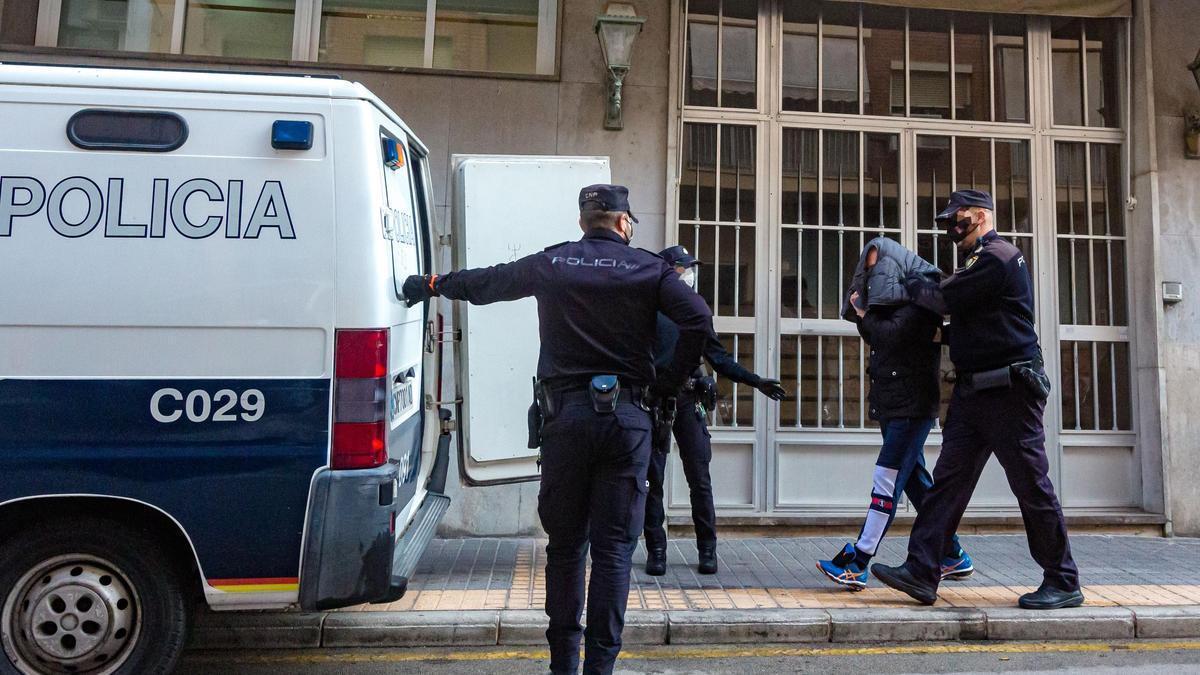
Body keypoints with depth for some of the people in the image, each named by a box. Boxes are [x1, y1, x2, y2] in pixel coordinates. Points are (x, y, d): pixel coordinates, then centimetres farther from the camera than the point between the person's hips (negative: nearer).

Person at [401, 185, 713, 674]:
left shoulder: (550, 264, 8)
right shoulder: (648, 268, 4)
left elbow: (482, 283, 19)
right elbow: (698, 319, -9)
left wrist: (431, 285, 38)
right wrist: (668, 385, 1)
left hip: (565, 414, 1)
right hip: (628, 417, -1)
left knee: (565, 541, 13)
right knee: (613, 546, 4)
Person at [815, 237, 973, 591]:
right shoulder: (892, 300, 19)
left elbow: (892, 334, -21)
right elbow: (877, 340, 12)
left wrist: (865, 314, -5)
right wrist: (863, 316, -2)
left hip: (912, 405, -9)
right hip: (894, 402, 9)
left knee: (886, 481, -12)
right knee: (916, 481, 12)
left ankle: (856, 565, -14)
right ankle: (953, 557, 23)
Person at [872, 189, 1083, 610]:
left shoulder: (997, 257, -10)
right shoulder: (980, 260, 22)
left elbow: (945, 299, -13)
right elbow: (955, 305, 20)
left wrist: (910, 285, 3)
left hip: (1009, 390, -10)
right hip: (973, 392, 10)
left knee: (1031, 485, -1)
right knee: (948, 479, 2)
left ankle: (1063, 583, 13)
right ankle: (921, 572, 2)